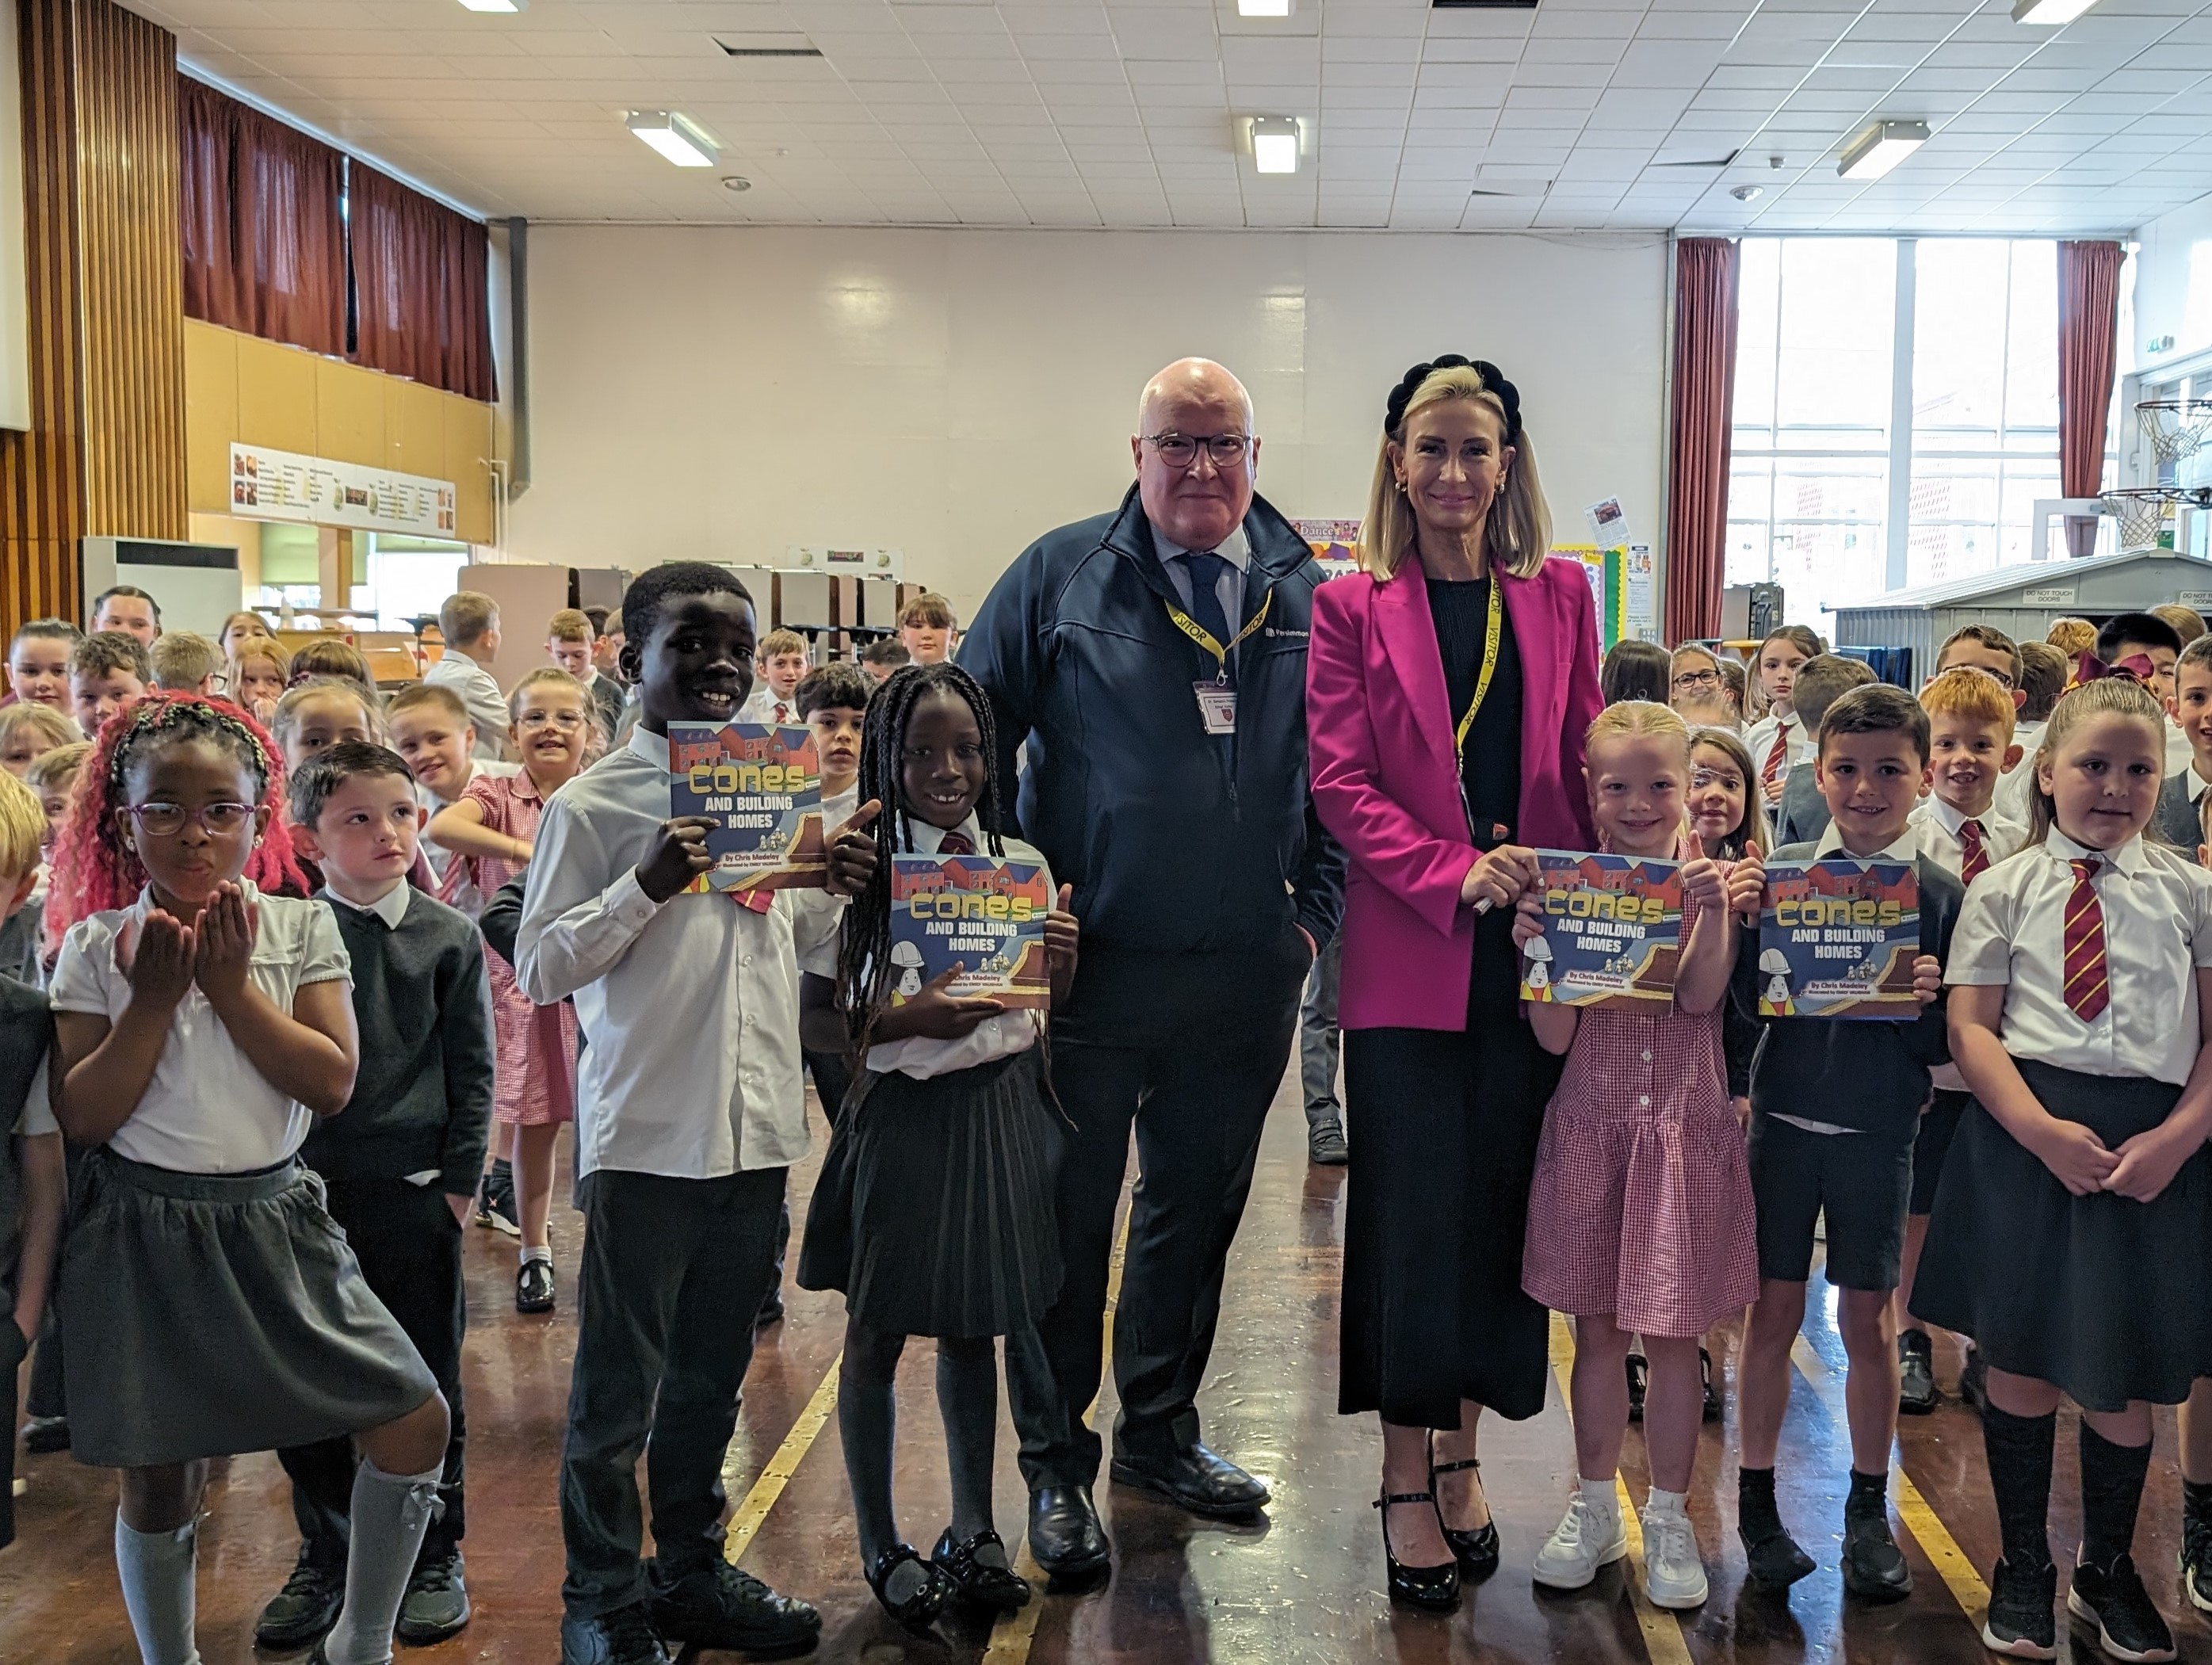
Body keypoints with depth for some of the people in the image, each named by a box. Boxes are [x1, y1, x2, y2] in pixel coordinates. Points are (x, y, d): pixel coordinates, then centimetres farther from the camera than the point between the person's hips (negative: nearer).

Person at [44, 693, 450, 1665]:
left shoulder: (301, 929, -2)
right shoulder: (96, 947, -3)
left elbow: (333, 1084, -12)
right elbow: (82, 1119, -7)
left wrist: (230, 984, -16)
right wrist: (152, 1000, -16)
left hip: (275, 1224, 1)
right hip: (143, 1235, -1)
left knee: (416, 1423, -5)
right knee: (156, 1477, 8)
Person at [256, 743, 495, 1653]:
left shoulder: (448, 938, -1)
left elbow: (473, 1074, 2)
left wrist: (458, 1183, -2)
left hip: (414, 1195, 0)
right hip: (305, 1193, 1)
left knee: (425, 1387, 9)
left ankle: (436, 1559, 25)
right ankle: (326, 1558, 28)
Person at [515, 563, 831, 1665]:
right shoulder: (593, 805, -7)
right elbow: (538, 970, -9)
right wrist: (645, 887, -21)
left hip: (756, 1128, 5)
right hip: (646, 1132, -5)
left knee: (713, 1369, 18)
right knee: (620, 1383, 5)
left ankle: (691, 1570, 33)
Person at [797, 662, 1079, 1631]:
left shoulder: (1021, 864, 2)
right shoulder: (862, 869, -10)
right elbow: (829, 1021, -9)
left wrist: (1062, 962, -10)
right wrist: (907, 1021, -26)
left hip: (1002, 1106, 4)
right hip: (904, 1113, -4)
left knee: (973, 1327, 17)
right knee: (877, 1334, 9)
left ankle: (972, 1531, 32)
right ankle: (880, 1545, 26)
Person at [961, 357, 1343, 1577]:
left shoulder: (1309, 594, 6)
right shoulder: (1061, 575, -2)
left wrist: (1317, 911, 4)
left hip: (1247, 975, 3)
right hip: (1090, 965, -3)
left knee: (1198, 1209, 16)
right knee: (1068, 1216, 6)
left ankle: (1160, 1431, 35)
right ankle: (1055, 1464, 22)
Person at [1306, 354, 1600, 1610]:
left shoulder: (1559, 596, 9)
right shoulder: (1354, 607, 1)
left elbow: (1586, 764, 10)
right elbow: (1341, 784, -6)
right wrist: (1455, 873, -17)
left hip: (1535, 954, 3)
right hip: (1408, 955, -3)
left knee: (1499, 1209, 10)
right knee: (1415, 1215, 2)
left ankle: (1462, 1458, 26)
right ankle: (1407, 1483, 15)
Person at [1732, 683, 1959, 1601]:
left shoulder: (1940, 894, -5)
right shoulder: (1779, 872, -3)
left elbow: (1946, 1044, -3)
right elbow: (1740, 997, -6)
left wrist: (1923, 1003, -23)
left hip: (1878, 1132, 0)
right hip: (1782, 1119, 0)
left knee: (1868, 1320, 10)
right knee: (1773, 1312, 7)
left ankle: (1868, 1513, 27)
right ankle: (1757, 1501, 23)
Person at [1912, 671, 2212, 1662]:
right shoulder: (2007, 891, 3)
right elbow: (1970, 1029, -2)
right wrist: (2045, 1131, -15)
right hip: (2027, 1138, -1)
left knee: (2124, 1373, 8)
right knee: (2021, 1359, 7)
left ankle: (2108, 1572, 32)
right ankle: (2023, 1569, 26)